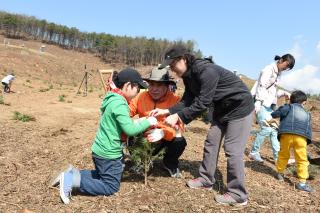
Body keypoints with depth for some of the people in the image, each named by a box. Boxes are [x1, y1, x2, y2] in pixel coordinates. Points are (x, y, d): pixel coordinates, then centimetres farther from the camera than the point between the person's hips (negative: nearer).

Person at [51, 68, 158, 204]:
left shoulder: (113, 98, 6)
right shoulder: (119, 104, -24)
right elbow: (130, 130, -28)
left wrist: (142, 122, 5)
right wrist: (148, 122, -15)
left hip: (101, 150, 10)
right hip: (109, 153, -10)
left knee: (102, 176, 29)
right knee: (111, 187, 5)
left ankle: (72, 174, 20)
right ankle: (72, 181, -2)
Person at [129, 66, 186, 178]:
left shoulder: (175, 100, -19)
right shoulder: (141, 96, -9)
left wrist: (163, 133, -44)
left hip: (166, 137, -2)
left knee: (179, 142, -31)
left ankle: (170, 163, 7)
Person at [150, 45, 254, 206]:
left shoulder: (207, 71, -30)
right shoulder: (188, 75, -1)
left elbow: (203, 103, -33)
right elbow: (188, 100, -3)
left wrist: (178, 117, -34)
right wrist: (167, 111, -14)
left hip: (240, 107, -9)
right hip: (222, 108, 9)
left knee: (233, 149, -8)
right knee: (211, 143, 11)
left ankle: (237, 195, 4)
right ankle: (206, 180, 25)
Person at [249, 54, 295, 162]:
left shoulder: (277, 73, 18)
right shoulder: (269, 69, -8)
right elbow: (261, 87, -17)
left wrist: (284, 93, 3)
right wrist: (258, 104, -24)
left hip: (269, 105, 9)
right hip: (261, 104, -9)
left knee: (273, 129, 6)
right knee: (266, 128, -16)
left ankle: (278, 157, 10)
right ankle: (254, 152, 0)